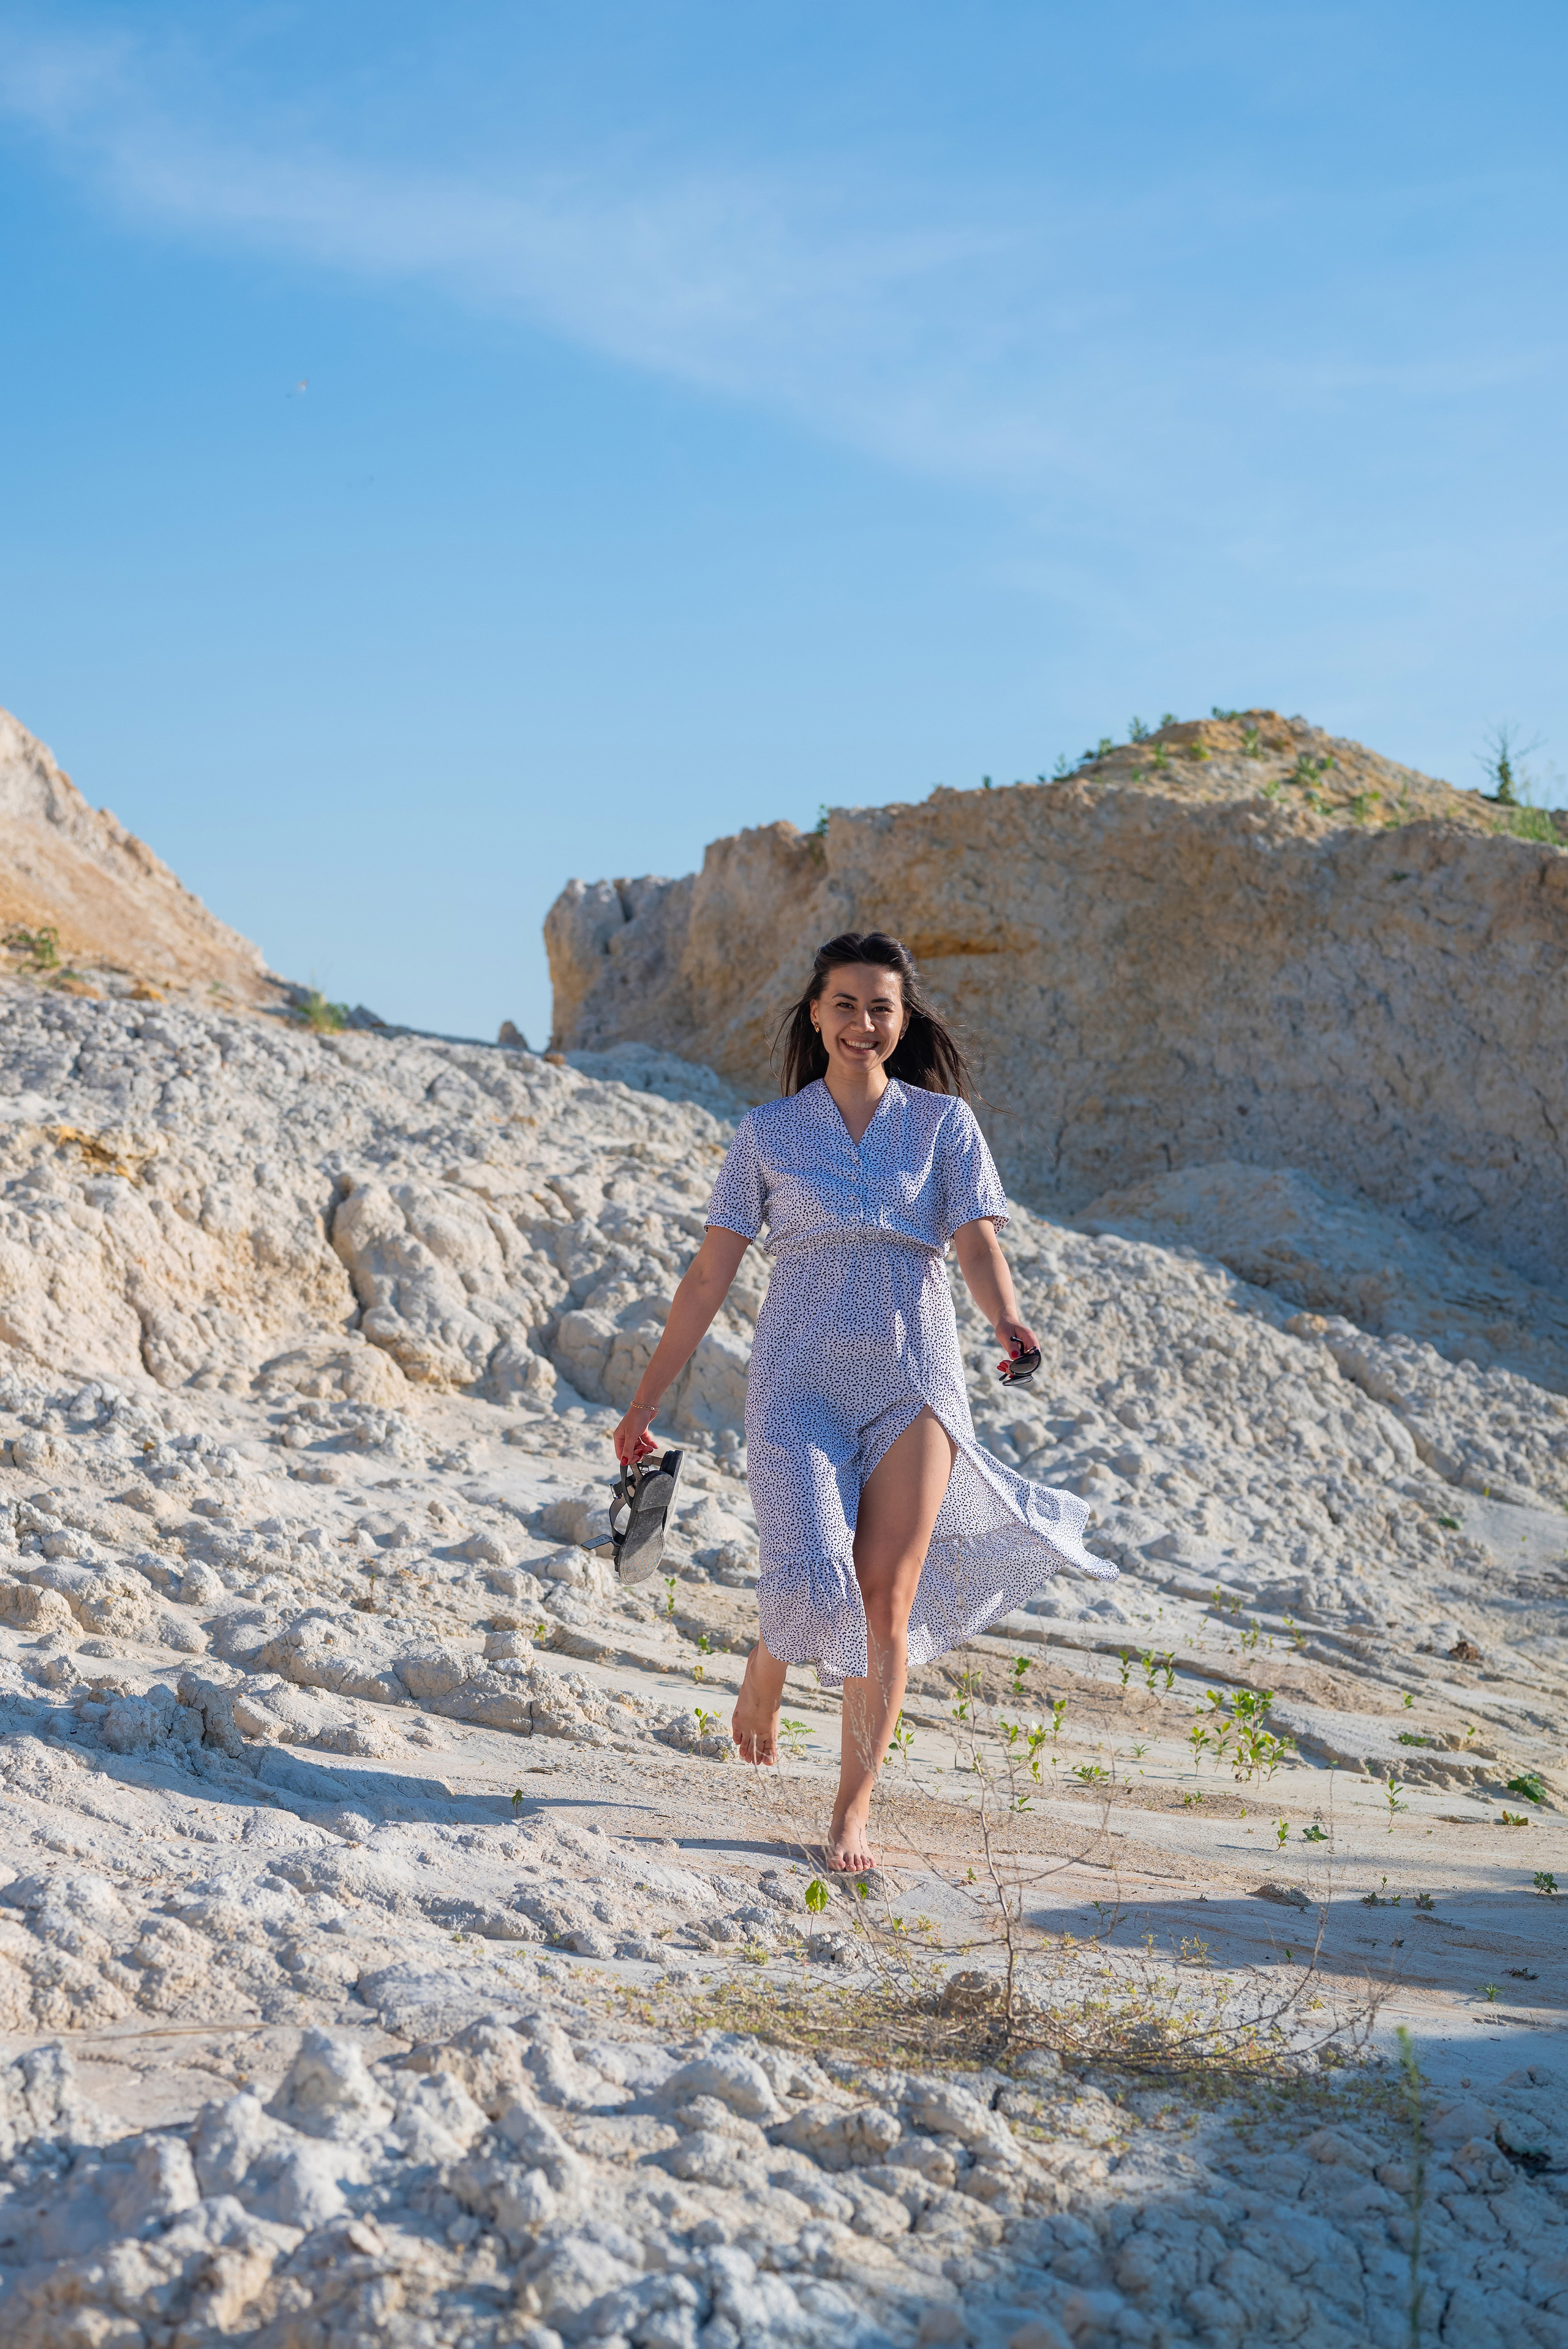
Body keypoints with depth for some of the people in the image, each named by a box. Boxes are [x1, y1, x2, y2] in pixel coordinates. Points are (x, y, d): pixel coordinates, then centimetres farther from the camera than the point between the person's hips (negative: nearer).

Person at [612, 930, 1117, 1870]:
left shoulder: (943, 1122, 6)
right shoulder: (769, 1132, 6)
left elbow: (979, 1241, -6)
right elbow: (709, 1276, 6)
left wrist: (1010, 1323, -29)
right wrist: (645, 1404, 4)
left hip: (912, 1380, 1)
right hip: (800, 1380, -1)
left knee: (886, 1604, -3)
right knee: (815, 1580, -18)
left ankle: (854, 1811, 10)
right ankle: (767, 1670, 18)